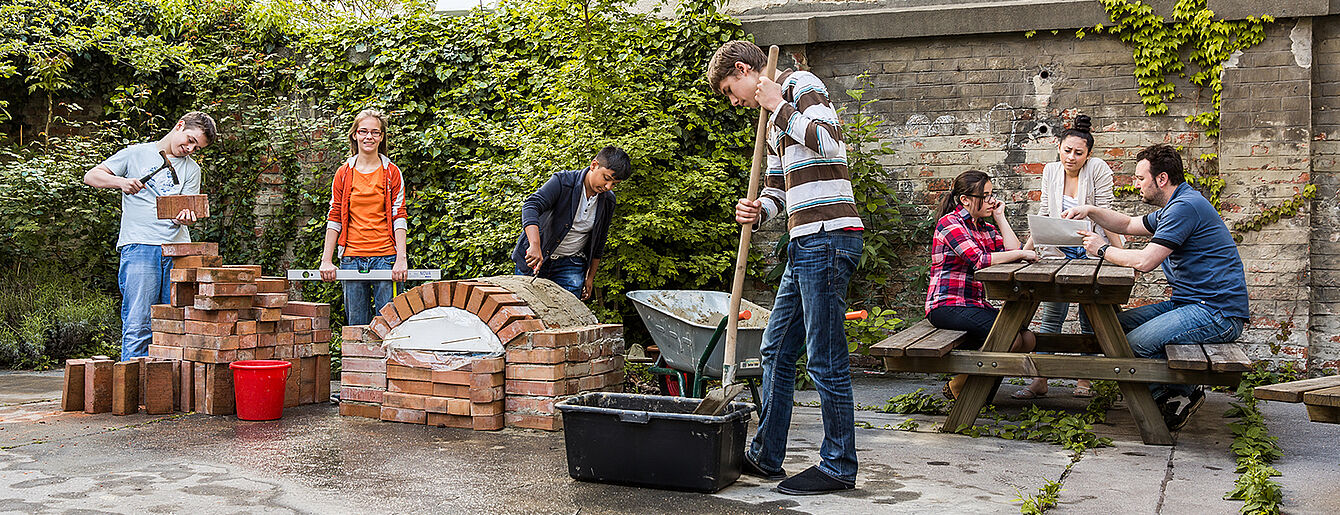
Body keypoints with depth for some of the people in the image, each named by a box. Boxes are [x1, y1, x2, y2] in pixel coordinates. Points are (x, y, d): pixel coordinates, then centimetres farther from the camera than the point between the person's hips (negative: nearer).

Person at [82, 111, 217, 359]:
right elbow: (91, 176, 8)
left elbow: (186, 214, 9)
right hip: (139, 246, -3)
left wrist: (186, 217, -15)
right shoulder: (135, 154, 10)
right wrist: (121, 182, -10)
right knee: (138, 325, -9)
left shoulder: (191, 169, 18)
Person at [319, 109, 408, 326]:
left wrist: (401, 259, -9)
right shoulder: (344, 174, 9)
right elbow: (334, 218, 9)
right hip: (351, 257, 2)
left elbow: (399, 217, 1)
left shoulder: (392, 173, 5)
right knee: (356, 324, 4)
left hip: (385, 256, -2)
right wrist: (326, 260, 2)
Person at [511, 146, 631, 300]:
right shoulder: (562, 182, -18)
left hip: (571, 264, 3)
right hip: (532, 259, -3)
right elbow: (531, 207, -32)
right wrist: (535, 246, -47)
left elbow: (599, 242, 11)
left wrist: (590, 278, 13)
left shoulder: (608, 201, -2)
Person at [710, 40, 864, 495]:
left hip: (828, 237, -10)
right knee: (776, 350, 14)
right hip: (806, 244, 10)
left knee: (824, 359, -5)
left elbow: (828, 141, -22)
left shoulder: (802, 85, -3)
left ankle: (839, 466, 6)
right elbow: (777, 189, 26)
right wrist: (756, 210, 5)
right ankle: (766, 456, 23)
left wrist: (779, 105, -12)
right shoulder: (775, 122, 24)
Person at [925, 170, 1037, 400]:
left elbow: (1013, 250, 2)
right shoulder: (950, 222, -8)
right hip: (947, 306, -9)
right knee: (1010, 339, -22)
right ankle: (958, 385, -4)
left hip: (975, 304, 9)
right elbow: (978, 260, -21)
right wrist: (1021, 254, -16)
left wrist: (1000, 216, 6)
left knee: (1027, 339, -7)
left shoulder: (986, 229, 18)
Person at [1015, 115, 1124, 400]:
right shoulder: (1050, 171, 4)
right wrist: (1025, 249, 7)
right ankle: (1039, 381, -5)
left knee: (1090, 317, 1)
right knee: (1053, 313, -5)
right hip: (1059, 250, 3)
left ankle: (1084, 379, 11)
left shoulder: (1098, 169, -10)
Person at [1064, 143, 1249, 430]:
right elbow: (1129, 225, 29)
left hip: (1218, 312, -11)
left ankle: (1183, 392, -1)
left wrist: (1103, 249, -6)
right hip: (1188, 302, 11)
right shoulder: (1175, 206, 18)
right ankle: (1167, 394, 7)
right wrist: (1090, 211, 14)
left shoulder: (1185, 206, -17)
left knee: (1134, 343, -24)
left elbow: (1144, 261, -23)